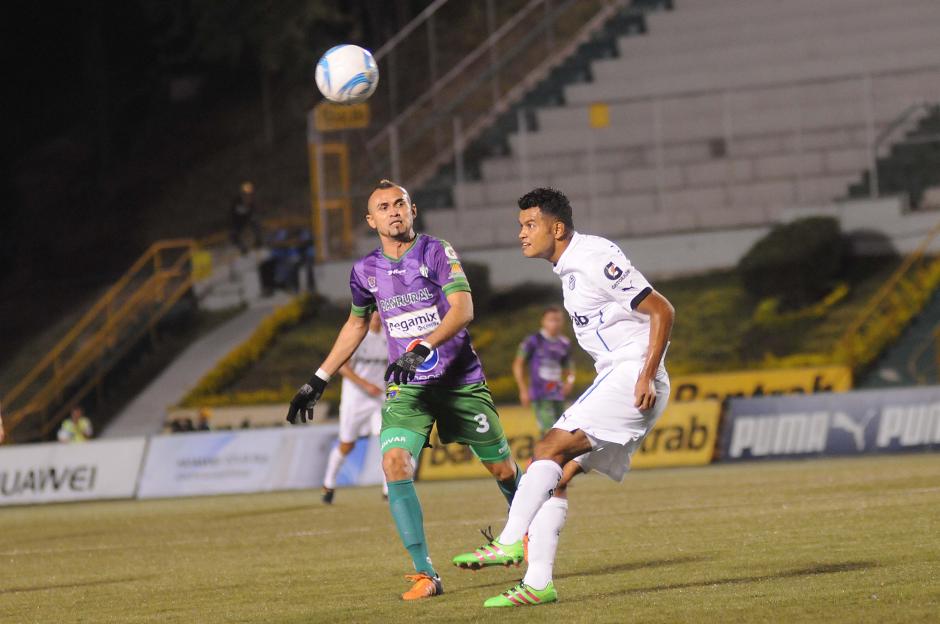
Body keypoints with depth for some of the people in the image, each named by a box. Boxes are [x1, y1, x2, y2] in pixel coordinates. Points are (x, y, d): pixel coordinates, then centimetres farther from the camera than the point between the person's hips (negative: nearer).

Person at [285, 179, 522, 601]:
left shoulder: (436, 252, -7)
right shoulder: (366, 272, 4)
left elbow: (462, 310, -19)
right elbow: (356, 324, 22)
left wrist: (423, 348, -34)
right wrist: (318, 381, 21)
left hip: (461, 381, -2)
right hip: (407, 388, 2)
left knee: (503, 470, 4)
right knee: (395, 463, -21)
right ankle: (425, 574, -20)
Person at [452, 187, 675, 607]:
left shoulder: (595, 259, -14)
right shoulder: (569, 268, 16)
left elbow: (662, 311, -16)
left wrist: (646, 378, -20)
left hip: (633, 379, -10)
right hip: (614, 378, 10)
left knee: (550, 450, -19)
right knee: (557, 476, 3)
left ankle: (510, 542, -23)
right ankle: (538, 583, 0)